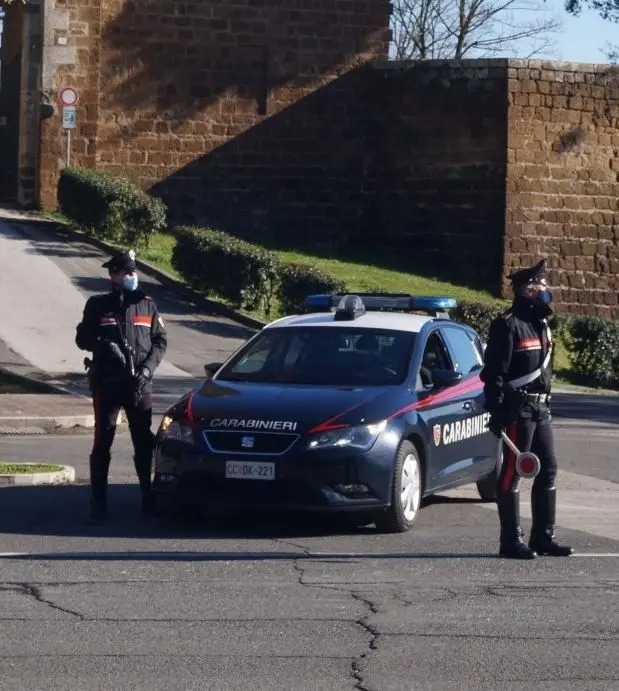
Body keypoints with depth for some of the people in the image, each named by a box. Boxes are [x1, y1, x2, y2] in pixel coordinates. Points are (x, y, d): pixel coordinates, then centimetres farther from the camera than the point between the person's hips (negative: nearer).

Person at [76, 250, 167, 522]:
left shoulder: (147, 305, 7)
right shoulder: (98, 305, 3)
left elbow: (160, 341, 7)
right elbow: (82, 338, 5)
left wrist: (147, 368, -7)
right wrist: (103, 344, -15)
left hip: (140, 385, 2)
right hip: (106, 384, -2)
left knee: (144, 441, 5)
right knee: (103, 441, -2)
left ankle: (148, 496, 15)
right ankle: (98, 500, 1)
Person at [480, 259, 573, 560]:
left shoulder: (540, 323, 16)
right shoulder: (508, 325, -12)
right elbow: (494, 372, -15)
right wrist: (497, 412, -20)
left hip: (541, 408, 9)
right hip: (518, 408, -9)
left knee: (548, 470, 10)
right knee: (512, 473, -5)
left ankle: (544, 537, 17)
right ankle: (511, 541, -2)